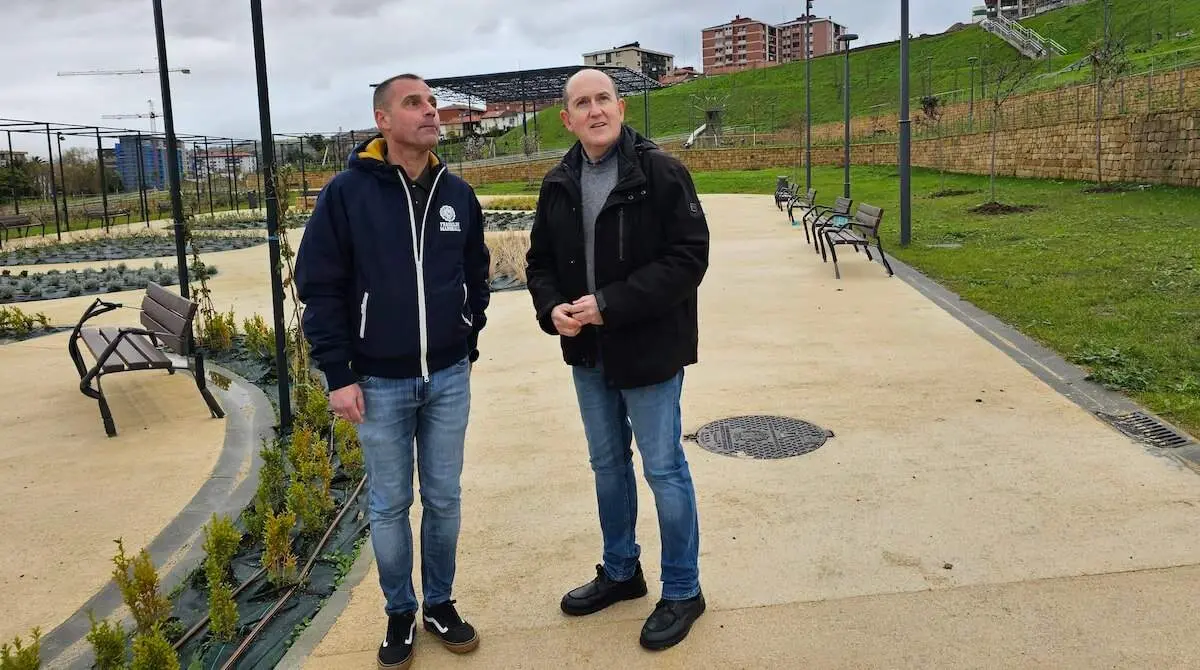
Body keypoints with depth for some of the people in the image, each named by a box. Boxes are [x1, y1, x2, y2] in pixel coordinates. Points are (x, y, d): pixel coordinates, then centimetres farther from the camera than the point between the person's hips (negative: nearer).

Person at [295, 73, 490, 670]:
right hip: (380, 382, -3)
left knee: (444, 498, 12)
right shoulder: (347, 192, -9)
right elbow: (320, 286, -8)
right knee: (389, 506, 10)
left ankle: (440, 603, 31)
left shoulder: (457, 194, 3)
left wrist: (467, 345, 8)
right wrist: (339, 375, -10)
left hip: (448, 378, 3)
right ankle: (400, 613, 28)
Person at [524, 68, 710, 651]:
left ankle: (682, 590, 23)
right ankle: (620, 571, 38)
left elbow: (689, 256, -19)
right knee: (607, 465, 19)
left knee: (663, 469, 4)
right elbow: (540, 261, 11)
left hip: (649, 351, -6)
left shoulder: (660, 174, -13)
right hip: (588, 353, 6)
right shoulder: (559, 185, 5)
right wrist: (552, 308, -10)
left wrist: (611, 304, -23)